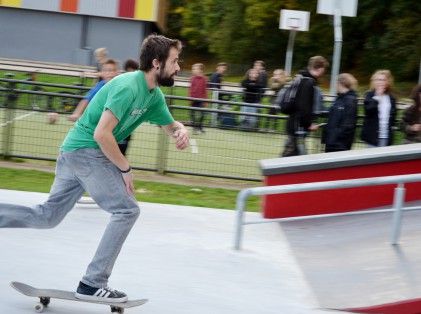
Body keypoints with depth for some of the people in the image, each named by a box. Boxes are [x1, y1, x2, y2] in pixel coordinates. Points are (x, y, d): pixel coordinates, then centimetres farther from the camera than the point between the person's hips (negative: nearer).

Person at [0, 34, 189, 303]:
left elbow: (170, 124, 25)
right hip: (86, 151, -10)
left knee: (47, 217, 12)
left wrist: (181, 130, 0)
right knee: (127, 210, -10)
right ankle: (93, 284, -8)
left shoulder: (154, 96, 10)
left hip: (74, 152, 10)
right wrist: (125, 169, -16)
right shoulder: (129, 87, -20)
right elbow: (102, 133, -25)